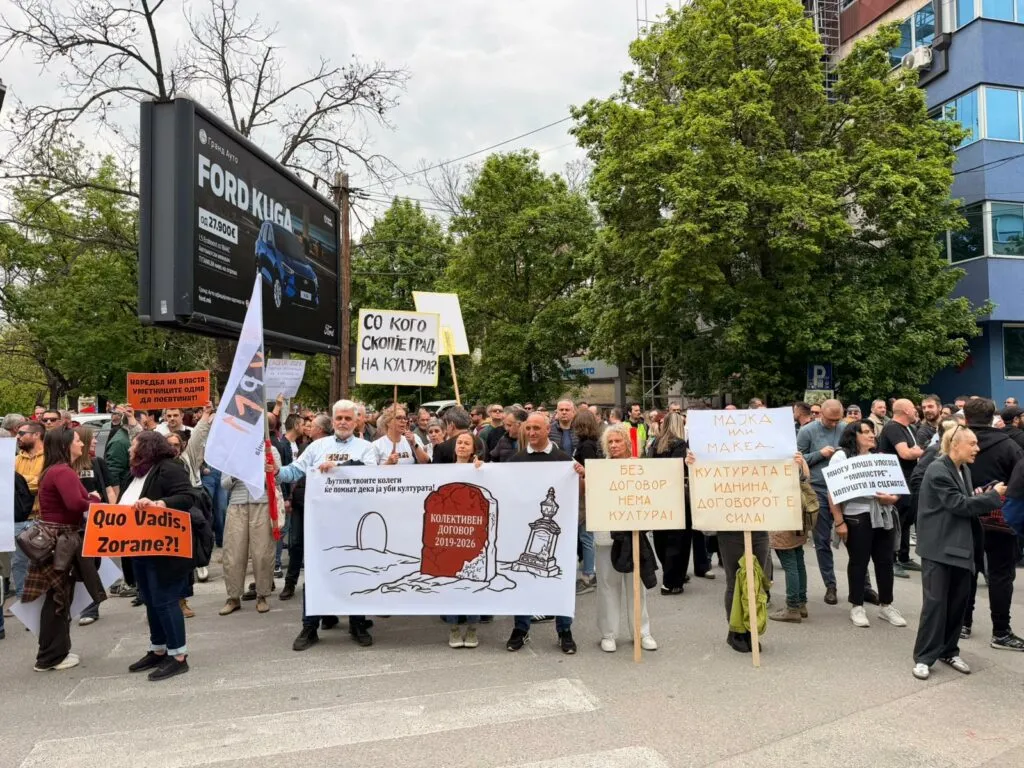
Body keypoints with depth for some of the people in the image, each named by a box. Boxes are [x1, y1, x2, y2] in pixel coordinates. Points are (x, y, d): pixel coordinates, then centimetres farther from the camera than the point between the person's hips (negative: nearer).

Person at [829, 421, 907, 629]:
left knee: (885, 561, 8)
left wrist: (892, 498, -8)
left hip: (883, 516, 5)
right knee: (858, 562, 1)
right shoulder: (841, 456, -2)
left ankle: (886, 605, 22)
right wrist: (839, 521, -14)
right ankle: (857, 607, 13)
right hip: (856, 517, -5)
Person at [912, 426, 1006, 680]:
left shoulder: (964, 470, 11)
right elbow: (959, 505, -18)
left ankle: (948, 650, 26)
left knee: (959, 600, 12)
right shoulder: (938, 470, -16)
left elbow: (966, 503, 15)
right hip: (938, 547, -8)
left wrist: (980, 498, -6)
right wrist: (993, 496, -11)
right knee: (935, 602, -5)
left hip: (959, 545, 8)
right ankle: (924, 656, 5)